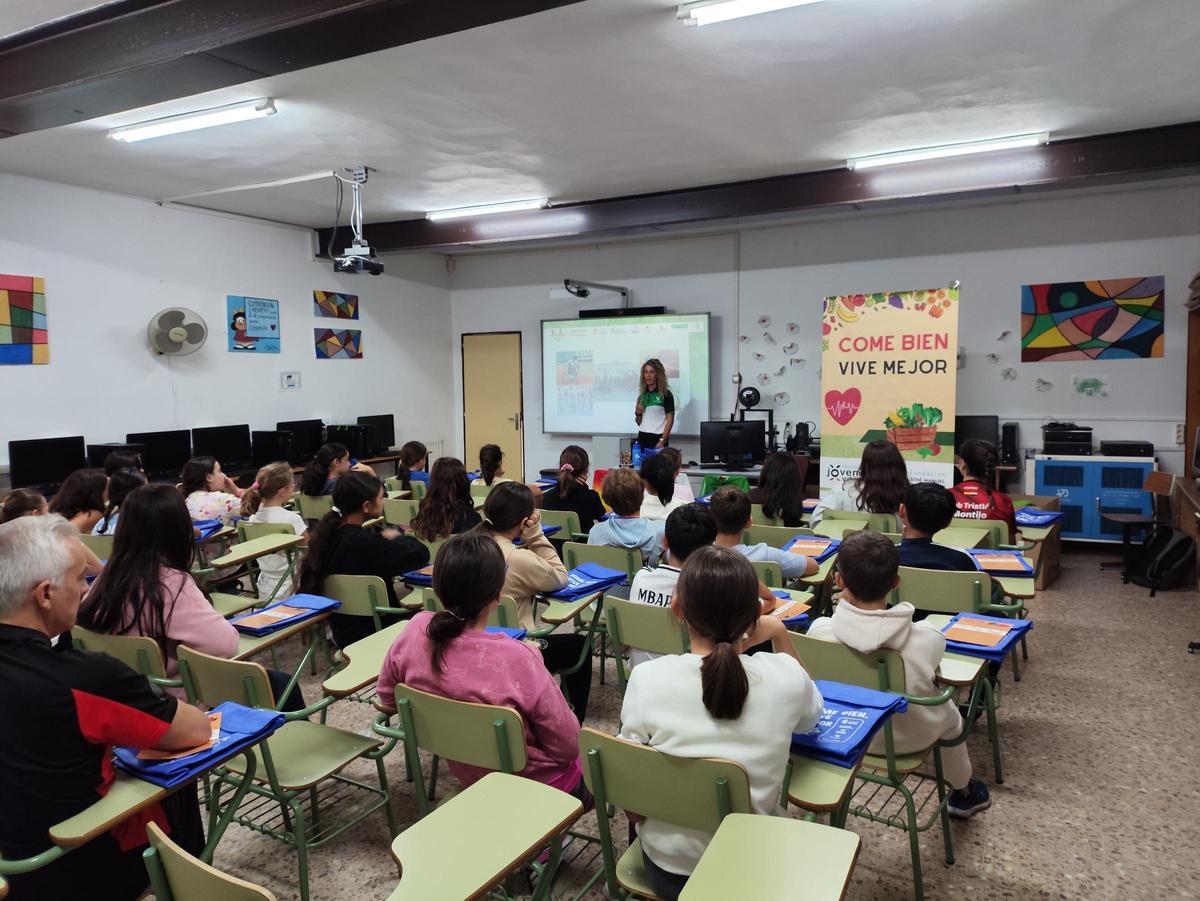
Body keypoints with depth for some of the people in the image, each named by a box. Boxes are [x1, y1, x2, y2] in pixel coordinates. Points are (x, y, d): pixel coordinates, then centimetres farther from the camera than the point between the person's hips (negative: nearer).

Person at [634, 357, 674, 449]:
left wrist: (662, 441, -13)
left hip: (657, 438, -5)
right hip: (642, 437, 5)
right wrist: (637, 413, 0)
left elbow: (670, 420, -6)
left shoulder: (666, 394, -1)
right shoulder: (642, 395, 14)